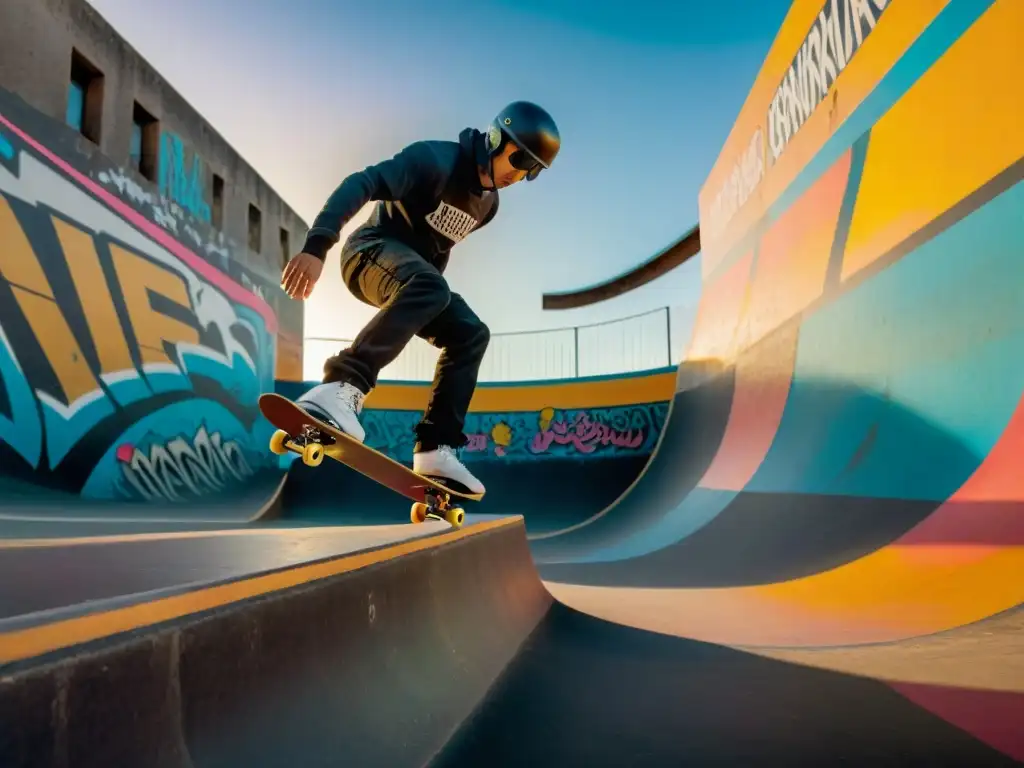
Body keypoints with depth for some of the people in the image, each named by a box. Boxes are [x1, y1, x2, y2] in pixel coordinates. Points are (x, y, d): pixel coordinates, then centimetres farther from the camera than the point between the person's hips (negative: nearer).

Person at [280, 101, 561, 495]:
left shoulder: (488, 203, 10)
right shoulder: (435, 160, -17)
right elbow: (359, 184, -28)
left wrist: (425, 303, 27)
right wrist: (316, 246, -40)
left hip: (417, 277, 9)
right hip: (373, 250, -8)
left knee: (470, 333, -4)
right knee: (428, 286, -37)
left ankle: (436, 449, -8)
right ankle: (343, 387, -47)